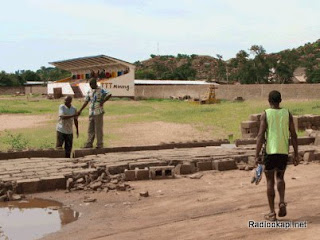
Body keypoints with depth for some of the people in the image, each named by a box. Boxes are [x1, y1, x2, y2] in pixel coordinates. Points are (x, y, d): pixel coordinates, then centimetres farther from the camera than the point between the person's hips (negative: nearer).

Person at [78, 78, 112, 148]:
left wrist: (103, 101, -19)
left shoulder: (101, 90, -5)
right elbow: (86, 101, 16)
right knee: (90, 129, 8)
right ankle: (89, 143, 13)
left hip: (98, 113, -6)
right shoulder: (89, 92, 13)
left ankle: (100, 144, 5)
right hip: (91, 113, 6)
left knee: (98, 129, -2)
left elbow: (109, 95, -18)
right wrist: (80, 110, 11)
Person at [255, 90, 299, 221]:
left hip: (270, 151, -2)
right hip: (284, 151, 3)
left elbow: (261, 135, -10)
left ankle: (272, 213, 9)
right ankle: (282, 202, -1)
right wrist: (296, 155, 8)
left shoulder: (265, 114, -3)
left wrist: (257, 155, -8)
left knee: (270, 181, 8)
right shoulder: (287, 113, 4)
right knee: (280, 177, 22)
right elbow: (293, 135, 2)